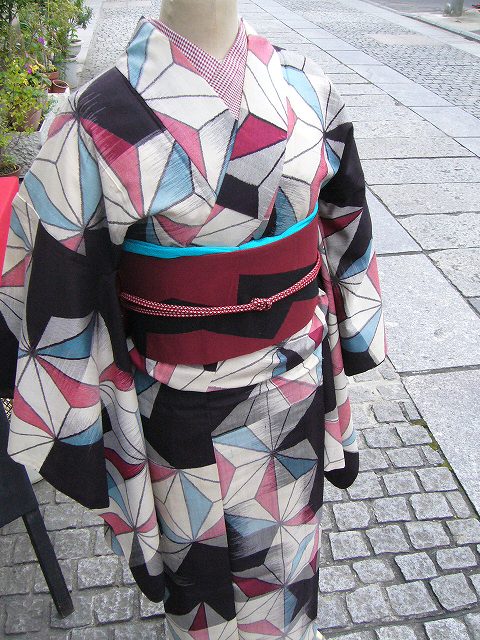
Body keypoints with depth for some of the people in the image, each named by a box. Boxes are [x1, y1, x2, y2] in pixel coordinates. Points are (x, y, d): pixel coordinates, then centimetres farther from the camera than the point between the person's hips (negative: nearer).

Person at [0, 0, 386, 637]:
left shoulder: (304, 87, -4)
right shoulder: (104, 121, -18)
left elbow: (344, 225, 8)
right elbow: (55, 294, -13)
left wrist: (353, 339, 14)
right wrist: (75, 436, -7)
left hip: (298, 376, 4)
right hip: (185, 404, -3)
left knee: (286, 538, 28)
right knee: (201, 548, 23)